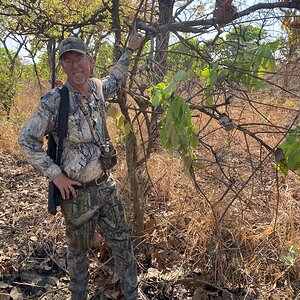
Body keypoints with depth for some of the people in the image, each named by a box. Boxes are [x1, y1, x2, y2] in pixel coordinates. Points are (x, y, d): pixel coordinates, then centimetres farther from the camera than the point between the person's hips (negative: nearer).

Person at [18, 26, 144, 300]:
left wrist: (130, 50, 30)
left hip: (106, 186, 5)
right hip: (77, 193, -5)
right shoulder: (54, 100, -17)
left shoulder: (97, 88, 1)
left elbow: (114, 80, 26)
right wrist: (56, 175, -14)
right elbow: (27, 140, -11)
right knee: (79, 250, 15)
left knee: (123, 244, 14)